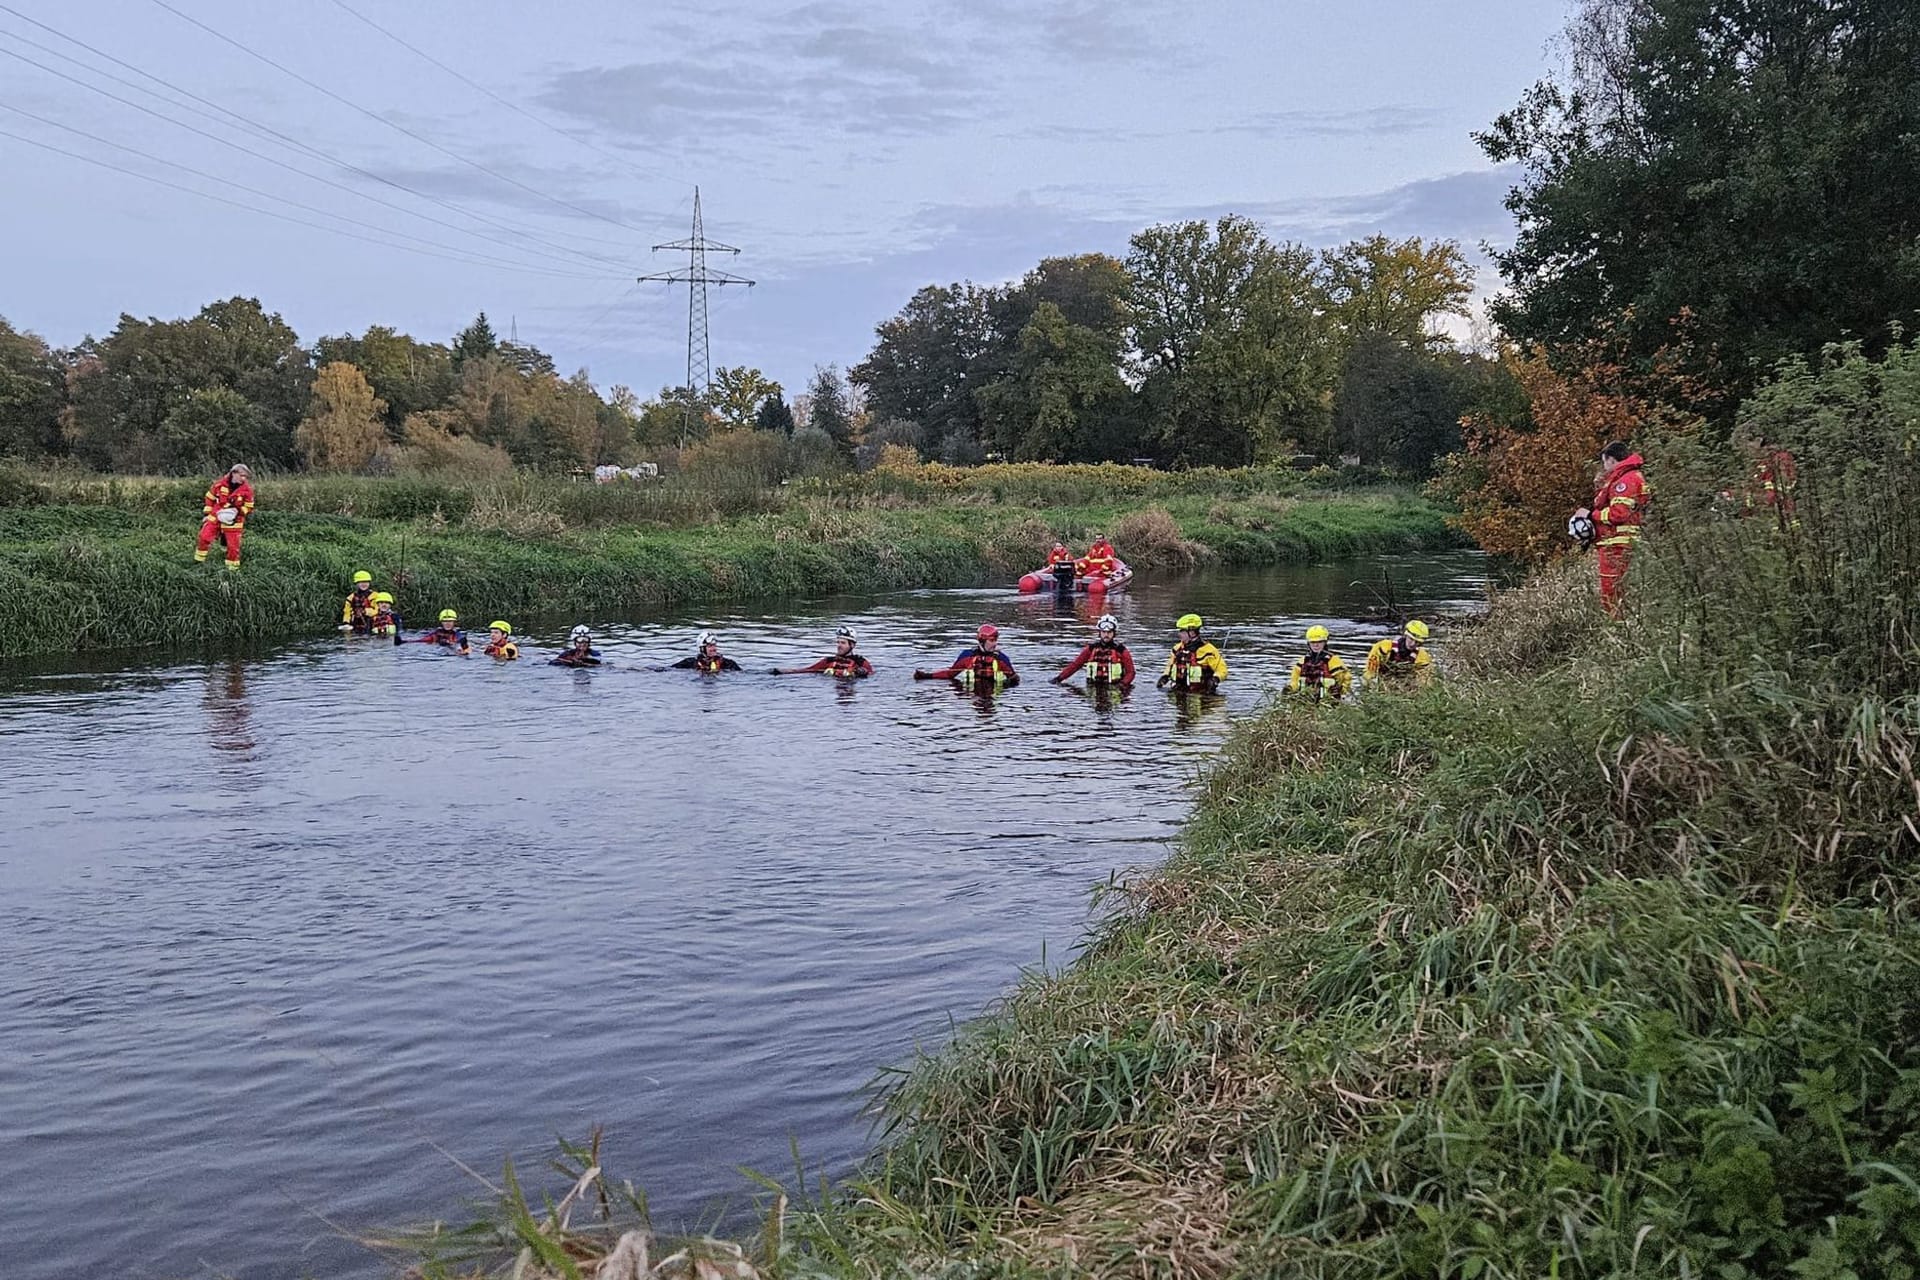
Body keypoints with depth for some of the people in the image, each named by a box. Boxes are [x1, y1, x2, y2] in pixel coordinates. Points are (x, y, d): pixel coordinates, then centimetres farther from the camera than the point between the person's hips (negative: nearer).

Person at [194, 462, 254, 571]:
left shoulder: (247, 490, -9)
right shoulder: (219, 484, -6)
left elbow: (249, 507, 0)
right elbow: (209, 499, 7)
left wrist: (238, 511, -18)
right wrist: (206, 514, 7)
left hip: (233, 521, -1)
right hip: (215, 517, 1)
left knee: (233, 546, 1)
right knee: (204, 537, -4)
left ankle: (233, 569, 15)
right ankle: (198, 561, 13)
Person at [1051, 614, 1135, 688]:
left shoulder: (1121, 651, 2)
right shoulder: (1091, 649, 8)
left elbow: (1130, 672, 3)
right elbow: (1074, 665, 8)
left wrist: (1123, 684, -17)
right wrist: (1059, 678, -3)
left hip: (1115, 690, -2)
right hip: (1093, 688, 2)